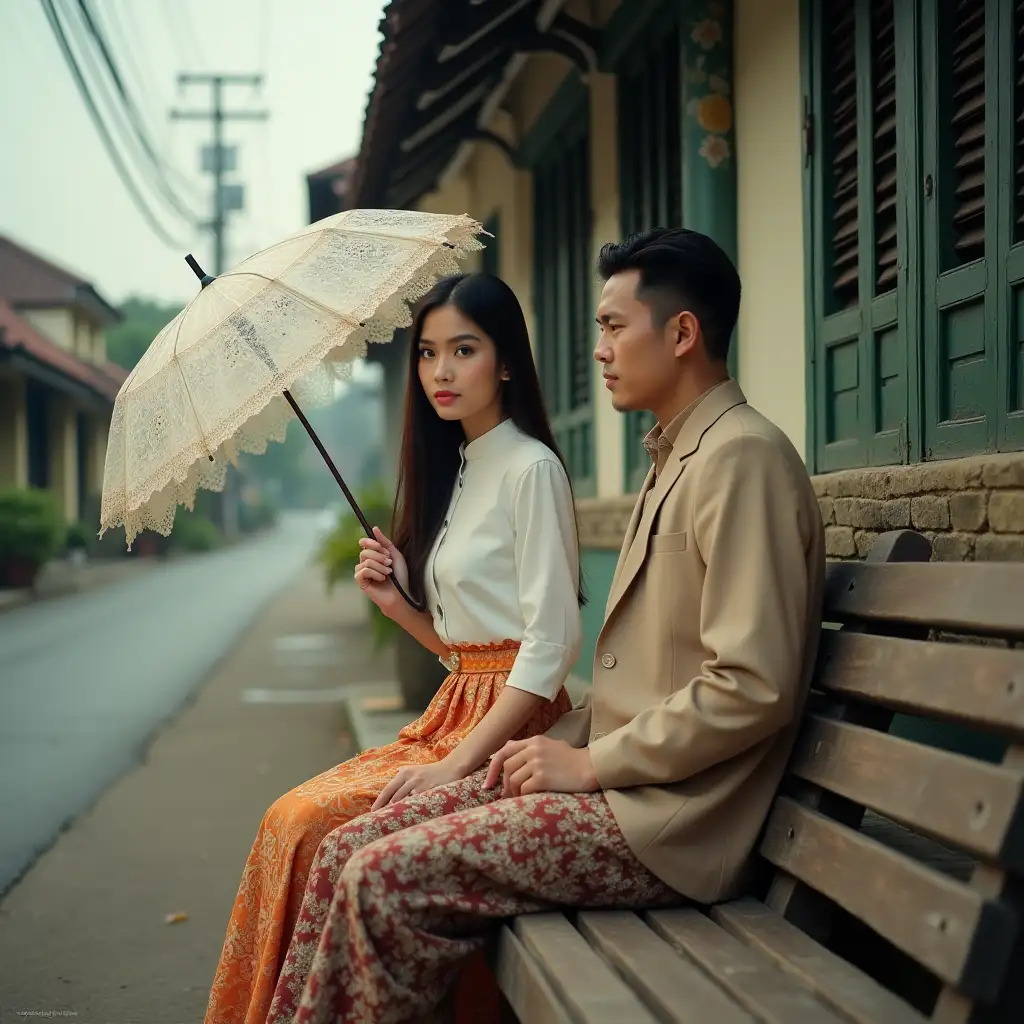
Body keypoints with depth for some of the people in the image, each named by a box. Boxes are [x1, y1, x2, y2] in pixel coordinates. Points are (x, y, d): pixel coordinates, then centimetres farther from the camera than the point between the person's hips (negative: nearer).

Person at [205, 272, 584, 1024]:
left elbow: (553, 643, -18)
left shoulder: (531, 467, -11)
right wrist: (397, 602, -1)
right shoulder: (455, 469, 16)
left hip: (510, 725, -8)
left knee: (309, 824, -17)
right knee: (293, 818, -7)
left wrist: (456, 764, -22)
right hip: (455, 710, 8)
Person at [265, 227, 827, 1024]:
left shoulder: (742, 458, -13)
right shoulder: (676, 461, 20)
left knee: (384, 879, -18)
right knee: (348, 850, -1)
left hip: (666, 823, -9)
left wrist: (592, 762, -14)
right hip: (613, 774, 10)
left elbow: (754, 686, -22)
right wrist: (567, 738, 7)